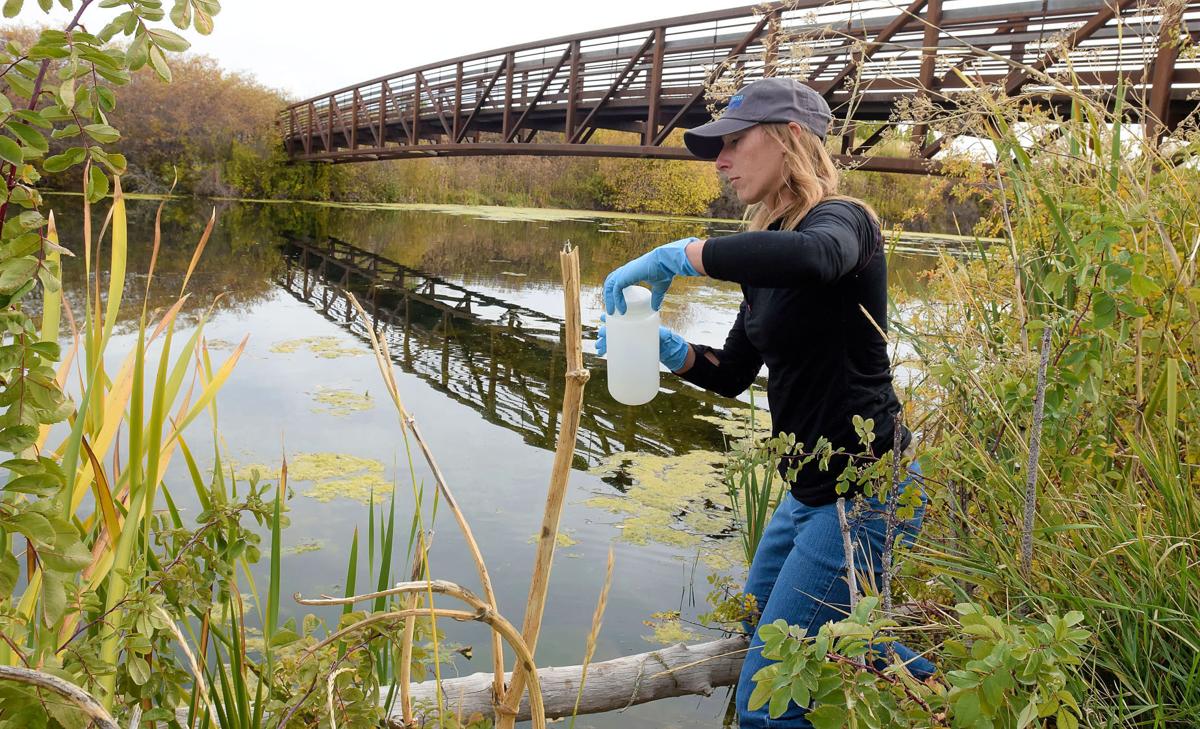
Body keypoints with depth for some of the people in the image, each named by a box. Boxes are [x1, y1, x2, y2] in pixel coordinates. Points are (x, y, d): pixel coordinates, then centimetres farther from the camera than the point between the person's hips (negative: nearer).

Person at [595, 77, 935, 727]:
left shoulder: (840, 219, -17)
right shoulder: (770, 245, 9)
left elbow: (814, 256, -45)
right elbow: (732, 375, 11)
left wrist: (678, 255, -36)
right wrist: (668, 349, -7)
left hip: (863, 493, -10)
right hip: (811, 490, 10)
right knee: (758, 620, 30)